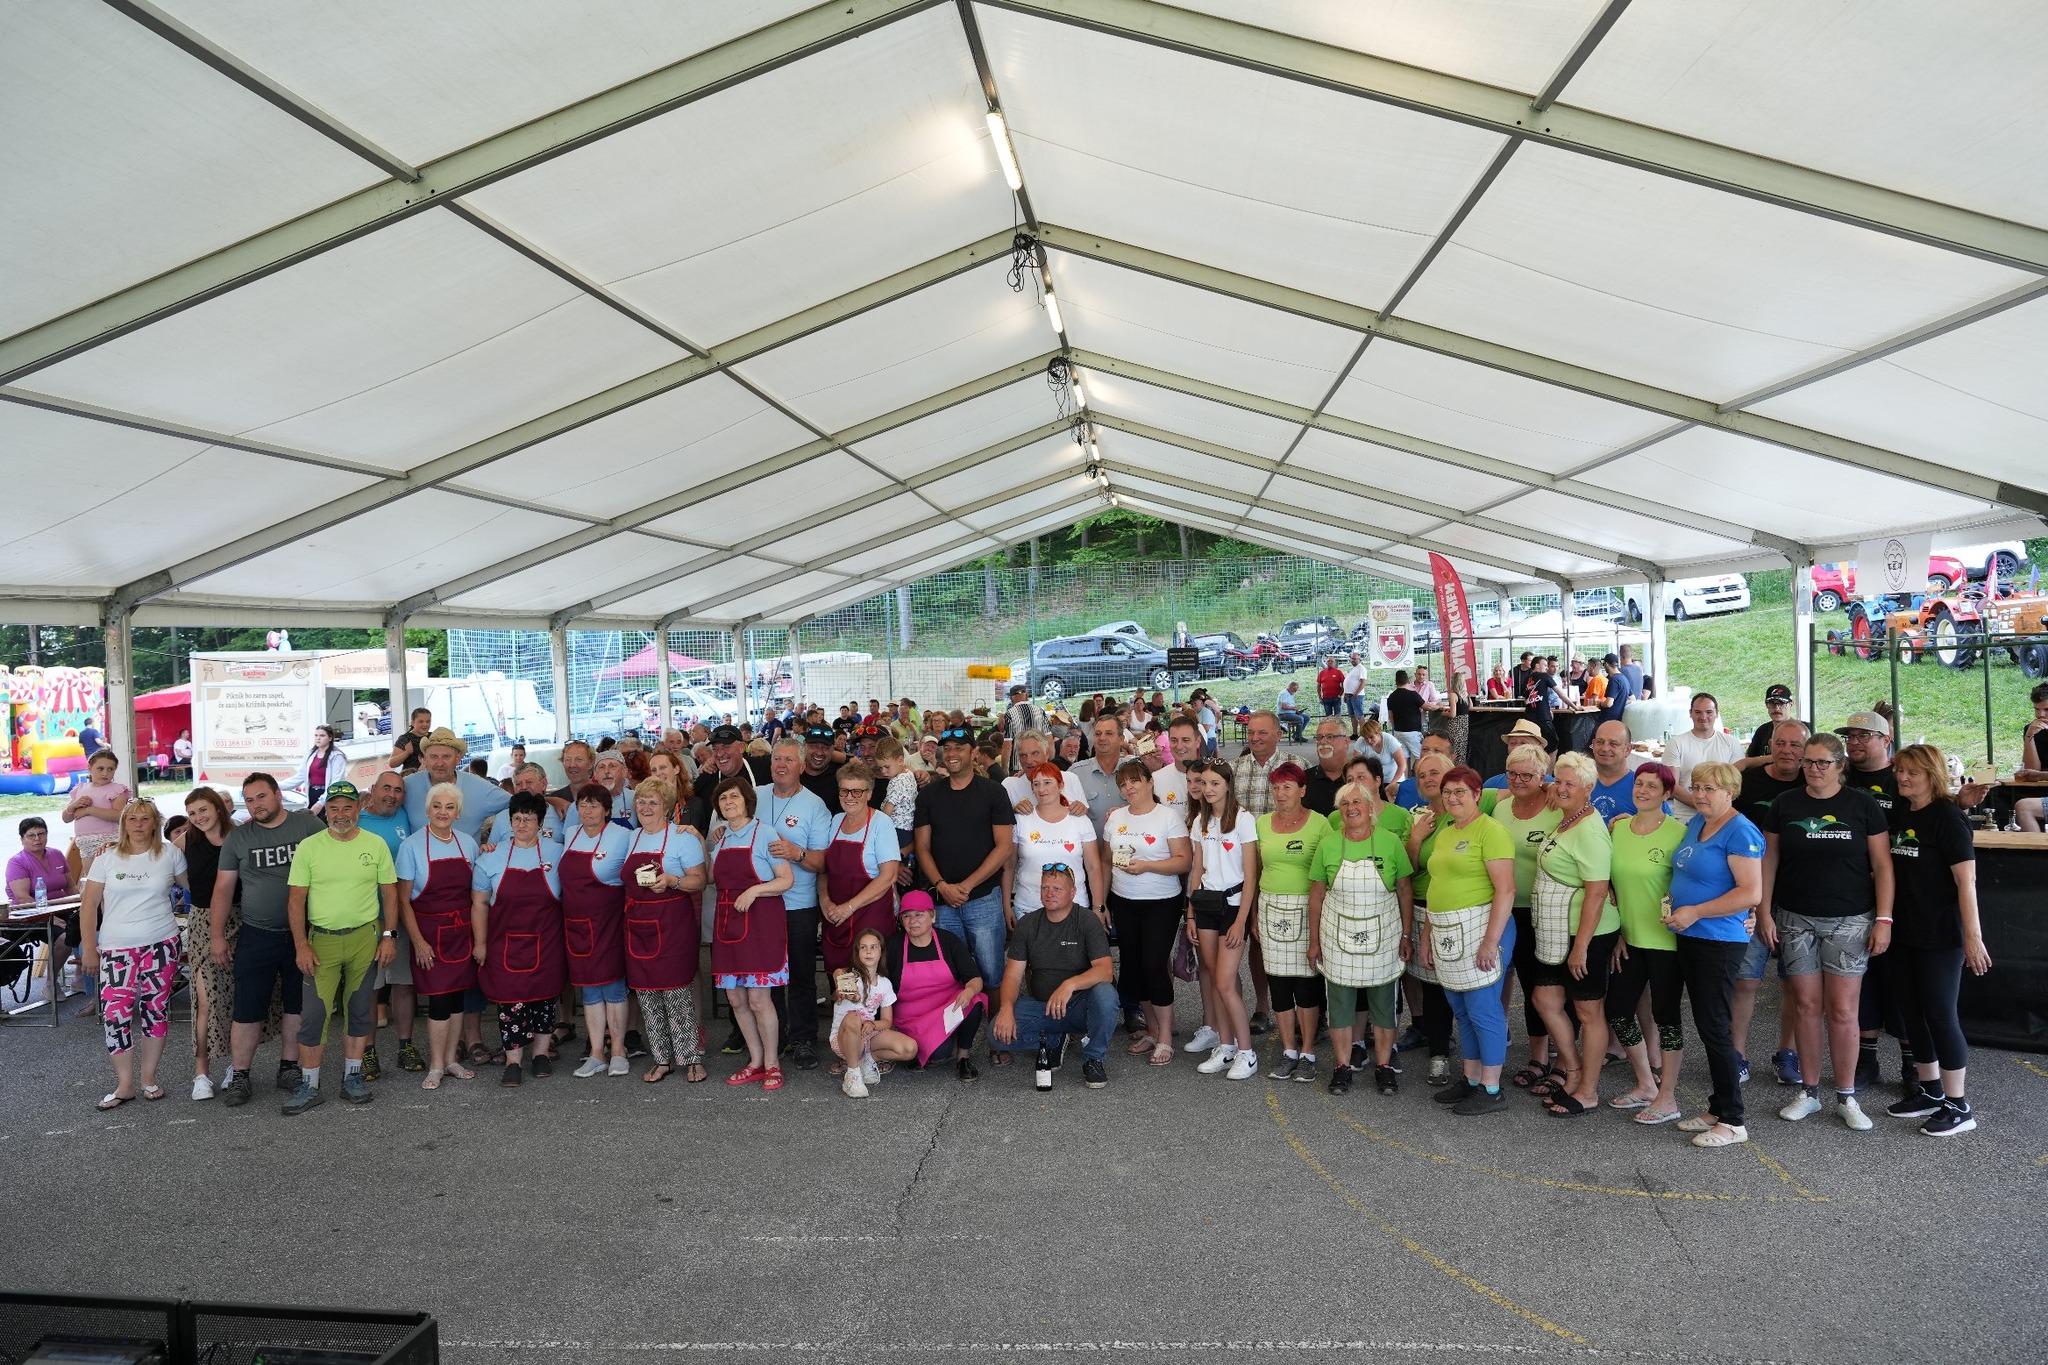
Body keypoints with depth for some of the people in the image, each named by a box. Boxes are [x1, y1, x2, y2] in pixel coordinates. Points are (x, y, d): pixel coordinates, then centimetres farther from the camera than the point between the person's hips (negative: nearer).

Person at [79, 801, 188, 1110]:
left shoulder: (170, 855, 2)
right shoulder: (107, 858, 2)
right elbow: (88, 905, 3)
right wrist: (88, 949, 0)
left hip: (161, 944, 0)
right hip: (117, 947, 0)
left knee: (155, 1009, 4)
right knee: (115, 1012, -6)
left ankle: (148, 1078, 18)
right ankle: (124, 1085, 7)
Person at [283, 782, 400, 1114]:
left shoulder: (375, 845, 1)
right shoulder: (309, 848, -2)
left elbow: (389, 893, 6)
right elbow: (296, 900, -1)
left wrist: (389, 935, -2)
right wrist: (301, 946, -7)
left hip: (365, 938, 1)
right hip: (321, 940, -1)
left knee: (360, 1011, 10)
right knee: (314, 1012, -4)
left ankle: (352, 1077, 21)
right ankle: (310, 1085, 9)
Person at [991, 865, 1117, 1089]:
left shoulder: (1087, 922, -9)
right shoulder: (1027, 925, 2)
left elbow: (1104, 970, -21)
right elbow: (1013, 974, -2)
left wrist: (1070, 984, -39)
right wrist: (1007, 1007, -23)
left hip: (1079, 1005, -2)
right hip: (1040, 1006, 3)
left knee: (1105, 994, -35)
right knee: (1000, 1032, -23)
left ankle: (1093, 1059, -10)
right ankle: (1052, 1041, 7)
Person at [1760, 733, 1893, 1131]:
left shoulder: (1862, 804, -1)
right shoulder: (1784, 805, 5)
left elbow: (1882, 864, -1)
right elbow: (1769, 860, 8)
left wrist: (1884, 919, -6)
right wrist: (1765, 912, 3)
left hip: (1850, 920, -2)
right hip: (1795, 919, 2)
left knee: (1843, 1010, -1)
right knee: (1806, 1006, 6)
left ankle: (1846, 1098, 13)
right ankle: (1808, 1091, 17)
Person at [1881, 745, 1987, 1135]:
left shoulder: (1948, 818, -12)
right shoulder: (1897, 814, 8)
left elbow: (1966, 881, -15)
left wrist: (1973, 935, -18)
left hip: (1940, 937, -7)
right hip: (1903, 934, 7)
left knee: (1939, 1014, -2)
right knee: (1911, 1011, 13)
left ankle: (1958, 1106, 9)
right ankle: (1929, 1090, 28)